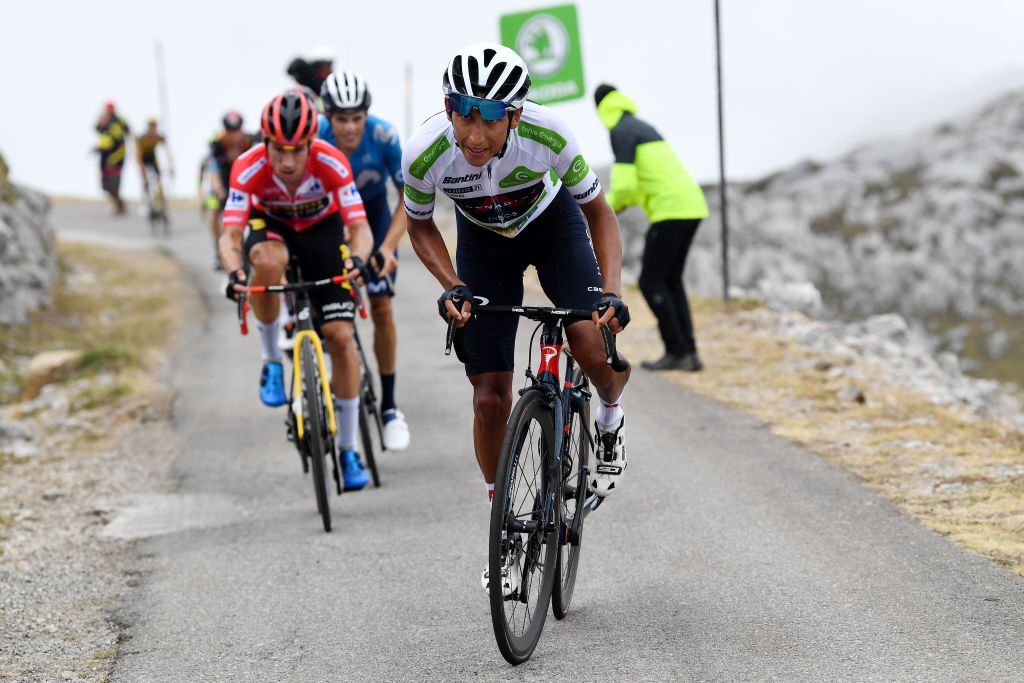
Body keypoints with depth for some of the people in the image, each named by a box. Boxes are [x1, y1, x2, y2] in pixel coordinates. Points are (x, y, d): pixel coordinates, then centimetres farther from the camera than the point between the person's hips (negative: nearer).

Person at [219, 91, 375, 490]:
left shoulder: (331, 164, -33)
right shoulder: (248, 169, -33)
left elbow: (360, 228, -33)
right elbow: (230, 236, -34)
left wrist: (357, 259, -55)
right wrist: (233, 272, -56)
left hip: (322, 229, 0)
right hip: (271, 226, 0)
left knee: (340, 335, -11)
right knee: (268, 262, -39)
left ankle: (348, 450, 1)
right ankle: (272, 363, -15)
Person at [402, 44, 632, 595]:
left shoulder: (547, 135, -35)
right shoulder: (425, 153, -32)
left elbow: (597, 211, -17)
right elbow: (420, 227, -9)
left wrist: (611, 291, -30)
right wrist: (453, 288, -25)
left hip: (553, 225, -1)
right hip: (483, 240, 1)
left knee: (595, 347, -26)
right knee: (490, 398, -5)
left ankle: (610, 419, 9)